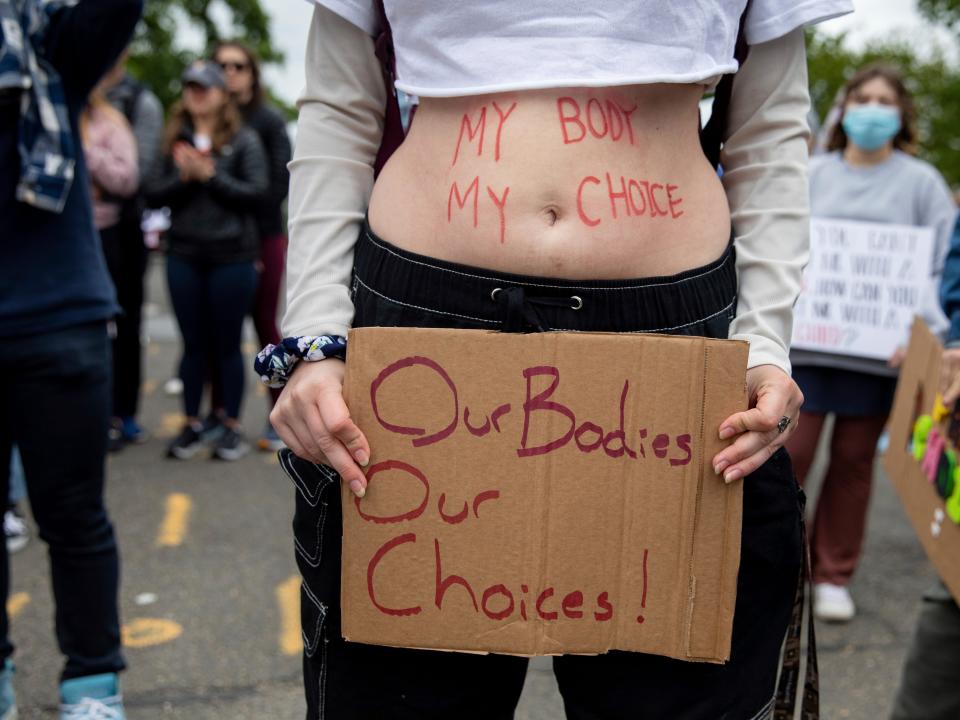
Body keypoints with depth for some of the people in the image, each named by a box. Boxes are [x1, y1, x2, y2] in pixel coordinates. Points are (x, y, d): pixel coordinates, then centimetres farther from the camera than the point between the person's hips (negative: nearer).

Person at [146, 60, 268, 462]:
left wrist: (210, 174, -14)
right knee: (193, 343, 11)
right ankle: (192, 424, 21)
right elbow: (153, 194, 2)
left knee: (227, 344, 5)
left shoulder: (243, 140, -1)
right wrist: (183, 176, -14)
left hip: (232, 255, -3)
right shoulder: (173, 140, 7)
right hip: (184, 255, 3)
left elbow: (255, 191, -10)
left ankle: (232, 426, 16)